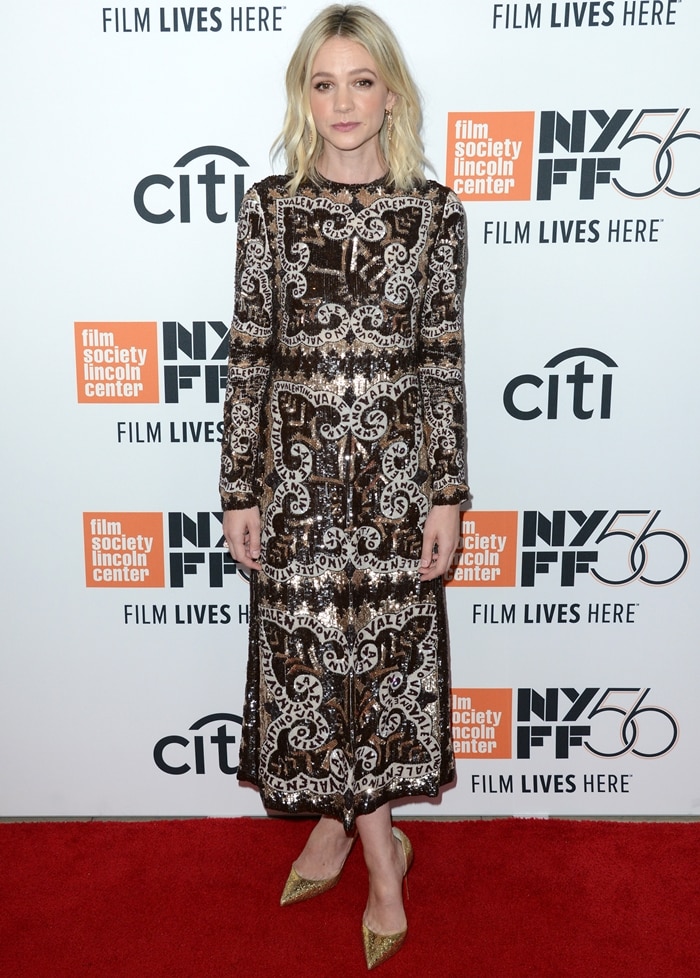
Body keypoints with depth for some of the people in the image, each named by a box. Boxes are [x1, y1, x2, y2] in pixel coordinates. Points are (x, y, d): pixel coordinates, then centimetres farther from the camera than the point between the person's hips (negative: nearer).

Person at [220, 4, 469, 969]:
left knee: (389, 648, 7)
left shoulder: (435, 210, 2)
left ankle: (340, 822, 32)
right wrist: (239, 490, 0)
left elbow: (442, 359, 1)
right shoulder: (268, 207, 2)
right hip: (296, 463, 1)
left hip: (398, 463, 0)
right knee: (310, 650, 6)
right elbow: (249, 354, 2)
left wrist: (448, 494, -3)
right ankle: (380, 850, 29)